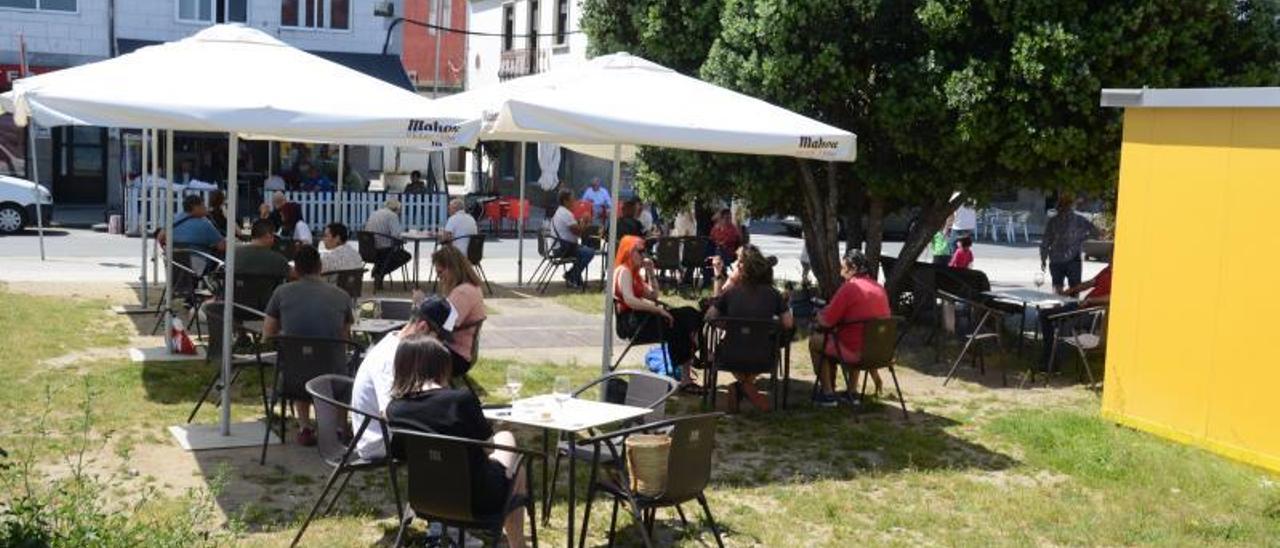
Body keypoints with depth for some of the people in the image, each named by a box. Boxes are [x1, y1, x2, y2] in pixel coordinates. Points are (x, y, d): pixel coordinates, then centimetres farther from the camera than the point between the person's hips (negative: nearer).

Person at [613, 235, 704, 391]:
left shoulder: (635, 272, 23)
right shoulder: (624, 271, -8)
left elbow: (653, 296, 20)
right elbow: (629, 300, -24)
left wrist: (651, 273, 10)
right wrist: (658, 309, -24)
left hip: (640, 317, 9)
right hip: (630, 320, -9)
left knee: (690, 314, -8)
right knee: (676, 321, -26)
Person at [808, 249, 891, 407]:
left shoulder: (849, 287, -12)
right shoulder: (879, 288, 9)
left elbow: (827, 322, -9)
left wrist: (819, 315, 13)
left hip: (856, 352, -7)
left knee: (815, 341, 15)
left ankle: (828, 394, 15)